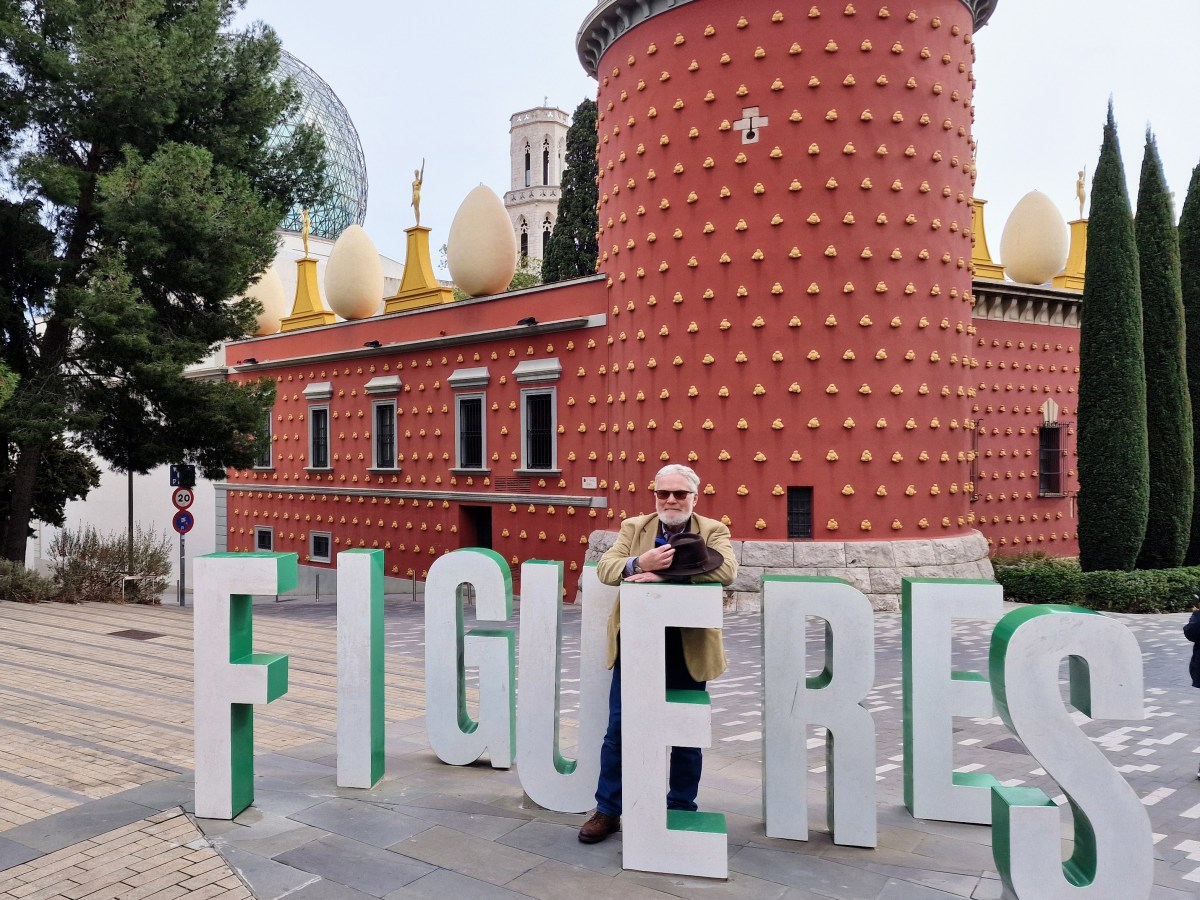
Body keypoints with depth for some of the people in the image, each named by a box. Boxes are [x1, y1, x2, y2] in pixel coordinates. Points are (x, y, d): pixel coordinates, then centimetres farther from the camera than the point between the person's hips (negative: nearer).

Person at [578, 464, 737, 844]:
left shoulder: (713, 531, 0)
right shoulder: (633, 527, 7)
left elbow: (726, 570, -19)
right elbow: (605, 567, -4)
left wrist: (663, 573, -24)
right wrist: (640, 563, -26)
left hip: (687, 648, -1)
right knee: (619, 727, 7)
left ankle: (681, 810, 28)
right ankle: (608, 810, 22)